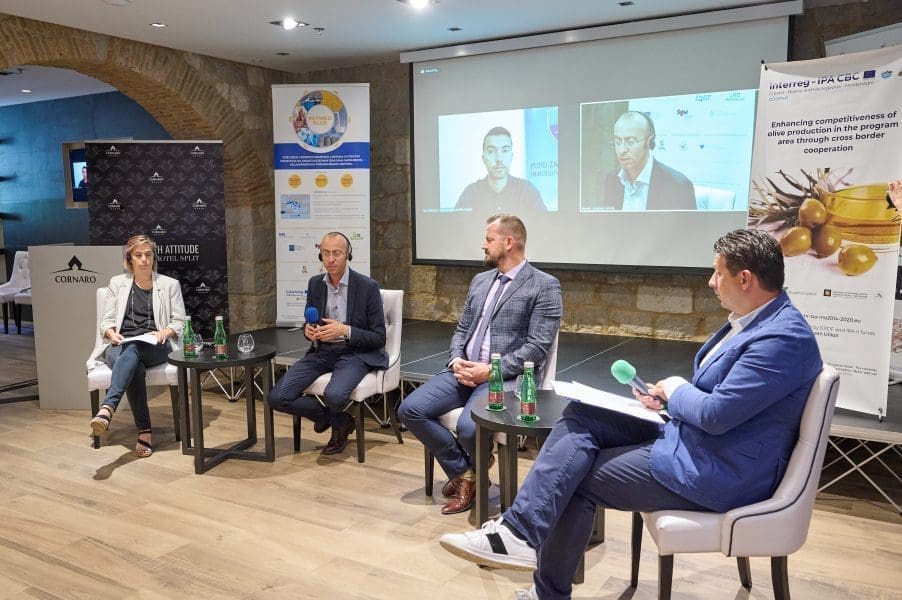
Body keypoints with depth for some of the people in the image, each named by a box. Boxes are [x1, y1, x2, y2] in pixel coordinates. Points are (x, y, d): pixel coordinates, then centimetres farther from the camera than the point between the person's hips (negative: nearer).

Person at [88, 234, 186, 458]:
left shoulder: (169, 284, 14)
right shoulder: (117, 283, 18)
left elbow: (179, 322, 10)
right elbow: (105, 321, 15)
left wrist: (165, 332, -12)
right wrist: (112, 333, -8)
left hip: (155, 347, -1)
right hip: (120, 345, 1)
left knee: (132, 351, -39)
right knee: (134, 366, -37)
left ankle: (107, 409, -58)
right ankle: (144, 432, -35)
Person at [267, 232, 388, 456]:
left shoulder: (368, 287, -10)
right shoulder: (315, 284, 5)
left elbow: (379, 338, -8)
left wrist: (345, 331, -23)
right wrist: (308, 330, -8)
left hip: (354, 353, -5)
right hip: (322, 352, 5)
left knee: (334, 395, -35)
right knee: (277, 397, -14)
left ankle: (336, 420, 7)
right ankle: (339, 419, 5)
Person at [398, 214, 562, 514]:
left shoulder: (544, 286, -5)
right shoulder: (480, 281, 17)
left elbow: (537, 348, -12)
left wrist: (491, 370, -19)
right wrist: (456, 361, -3)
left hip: (507, 377, -7)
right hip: (465, 371, 7)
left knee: (468, 427, -31)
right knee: (410, 409, -11)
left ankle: (476, 470, 7)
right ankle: (463, 470, 6)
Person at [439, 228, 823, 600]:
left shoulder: (784, 338, -23)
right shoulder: (752, 319, 9)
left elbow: (716, 414, -26)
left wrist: (677, 392, -6)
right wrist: (670, 396, 3)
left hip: (717, 472, -10)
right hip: (689, 437, 10)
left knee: (578, 479, -10)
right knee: (579, 416, -7)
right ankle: (519, 529, -13)